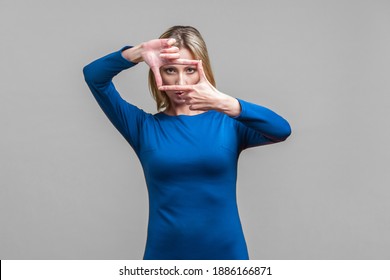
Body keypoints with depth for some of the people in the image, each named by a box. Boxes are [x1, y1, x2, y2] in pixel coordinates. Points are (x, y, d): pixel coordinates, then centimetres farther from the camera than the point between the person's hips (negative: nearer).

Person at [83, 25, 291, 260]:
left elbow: (282, 130, -20)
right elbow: (94, 76, -7)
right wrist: (138, 53, -24)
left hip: (225, 252, 0)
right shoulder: (145, 126, 0)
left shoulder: (228, 124, -3)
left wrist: (225, 103, -34)